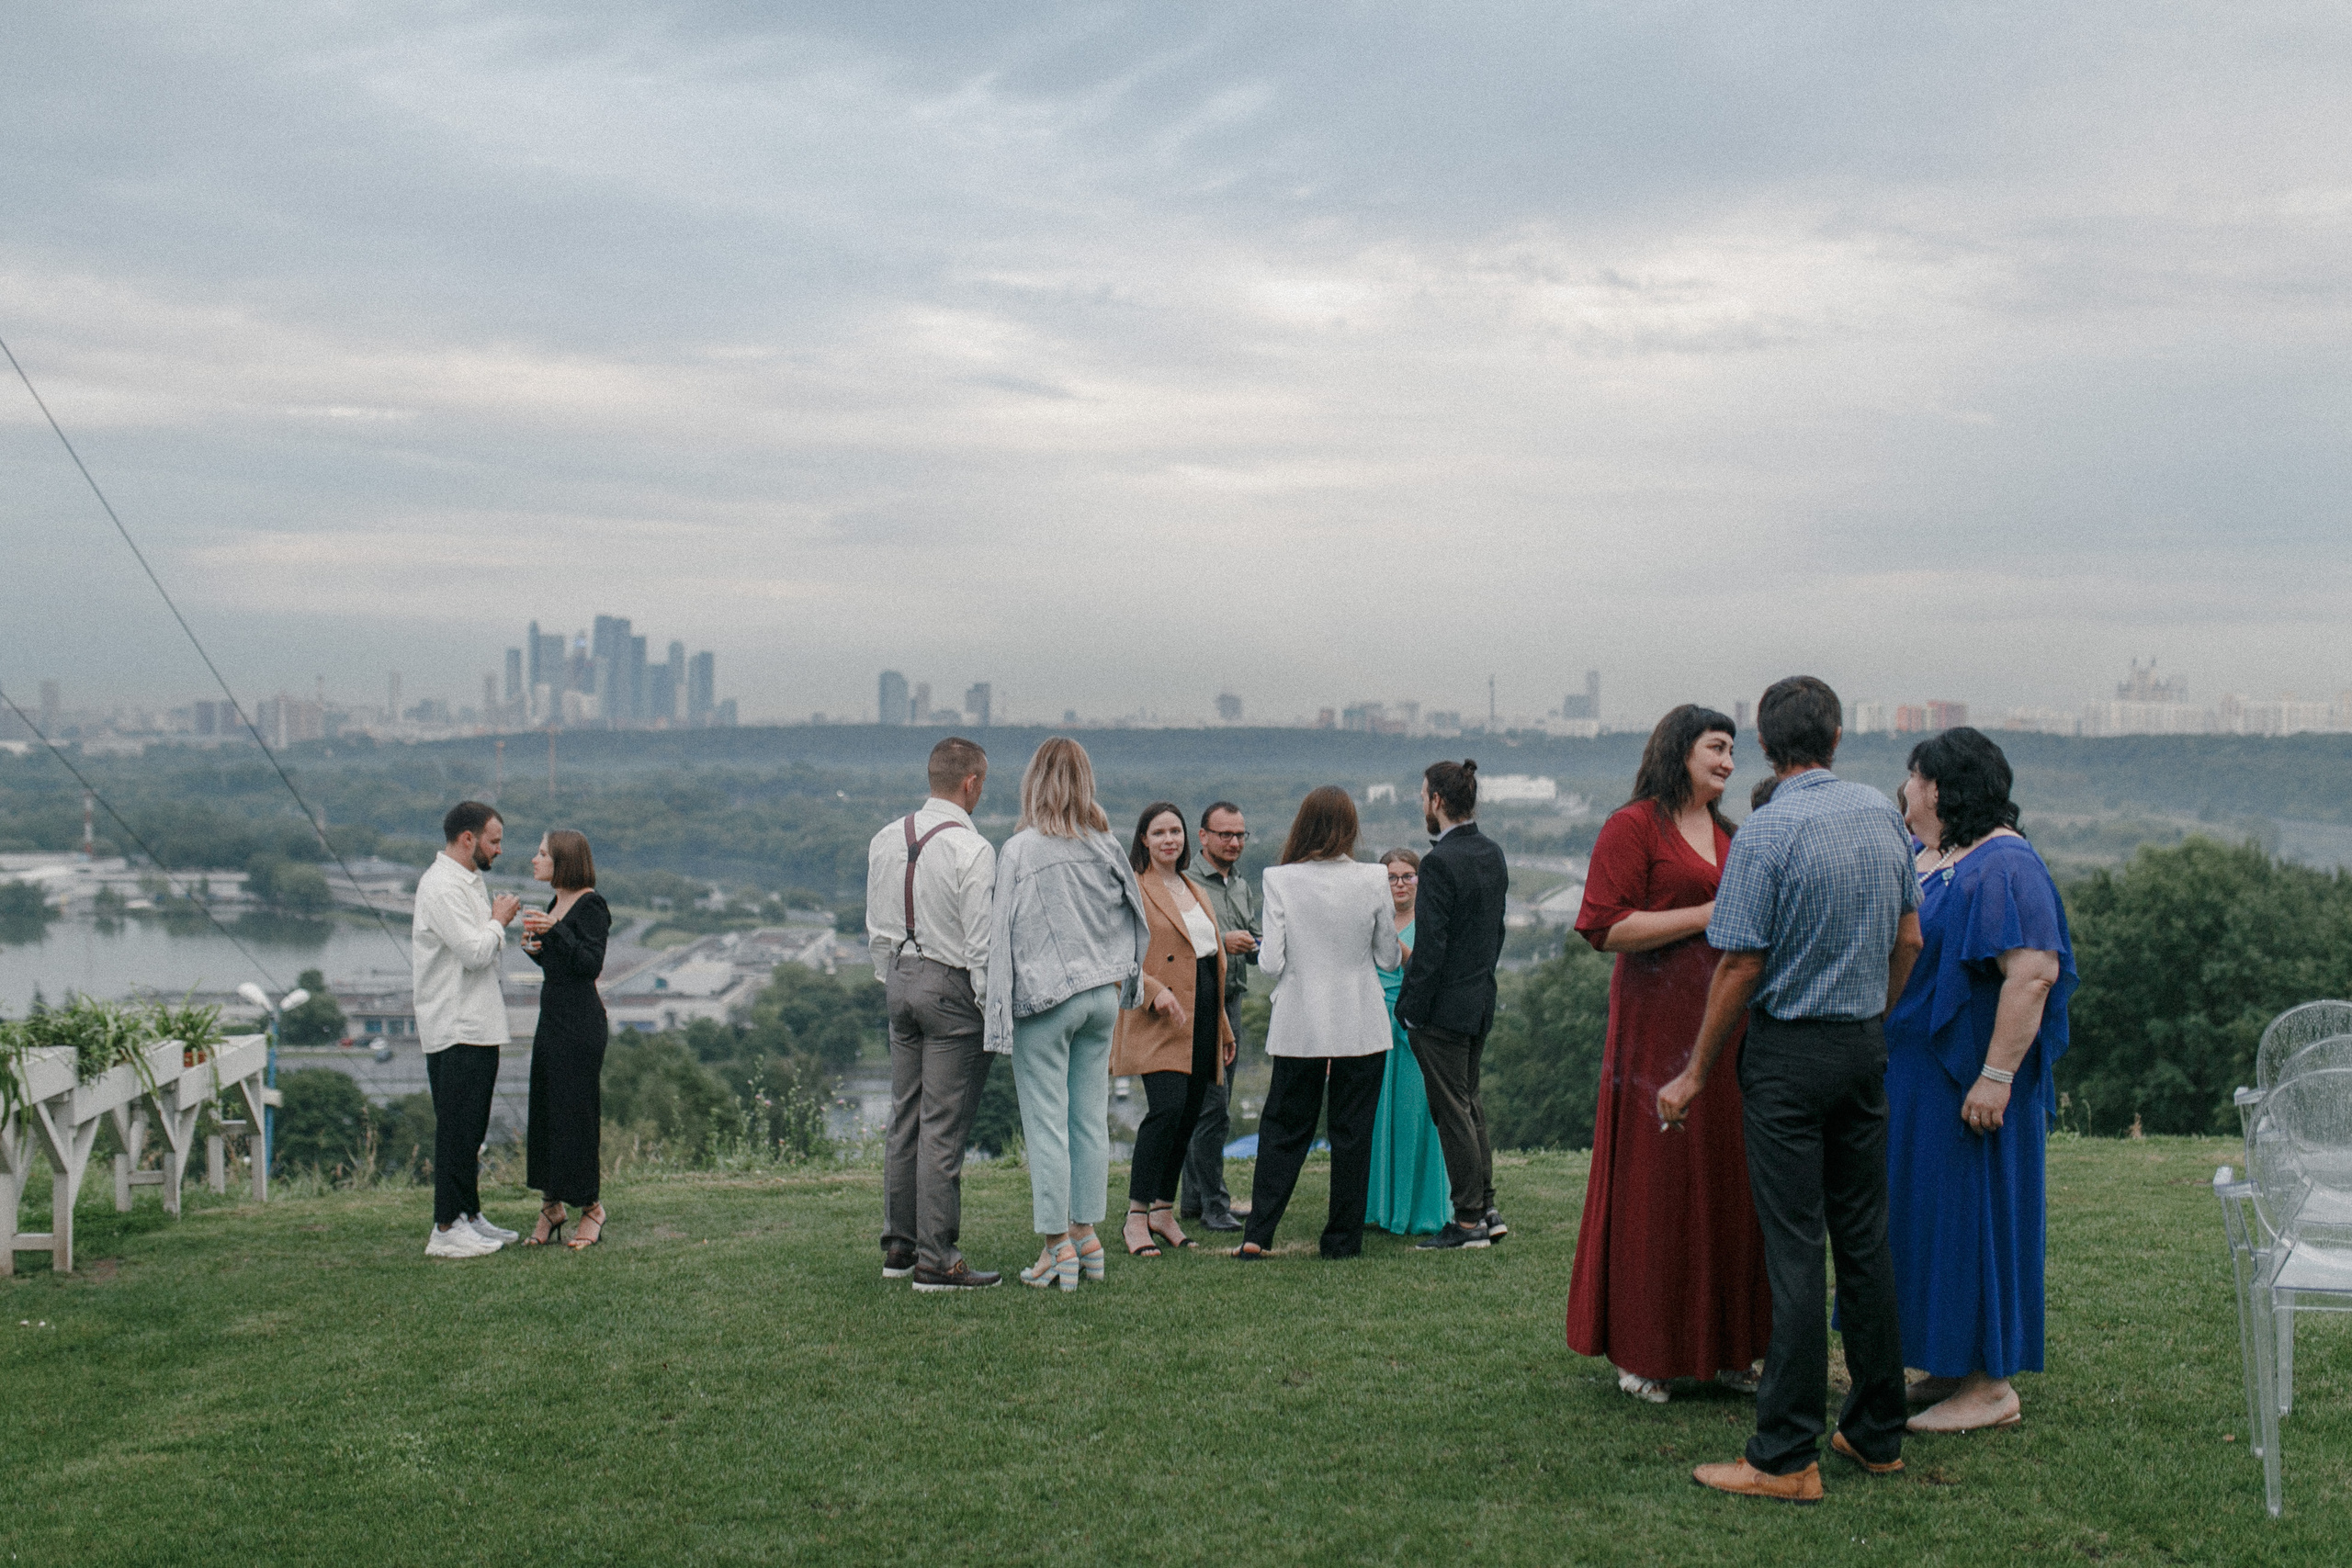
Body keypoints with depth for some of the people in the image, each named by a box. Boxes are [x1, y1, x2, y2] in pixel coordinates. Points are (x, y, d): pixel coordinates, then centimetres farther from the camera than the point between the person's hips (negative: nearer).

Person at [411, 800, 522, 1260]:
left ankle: (469, 1214, 23)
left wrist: (498, 928, 9)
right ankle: (446, 1229, -4)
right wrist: (499, 921, -8)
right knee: (456, 1127, -7)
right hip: (455, 1030, -10)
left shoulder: (471, 881, 17)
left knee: (471, 1128, 15)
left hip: (478, 1025, 10)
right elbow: (474, 951, -22)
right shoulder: (440, 886, -16)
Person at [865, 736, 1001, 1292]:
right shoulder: (973, 850, -16)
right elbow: (981, 940, -16)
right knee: (943, 1127, -4)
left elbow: (878, 929, 14)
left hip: (900, 980, 8)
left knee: (904, 1117, 15)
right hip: (952, 986, -8)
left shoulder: (885, 840, 7)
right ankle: (935, 1261, -1)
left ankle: (898, 1245, 23)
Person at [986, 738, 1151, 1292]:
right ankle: (1086, 1235, 17)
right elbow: (1136, 918, 10)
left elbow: (1005, 933, -11)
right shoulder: (1106, 846, 3)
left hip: (1044, 998, -5)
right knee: (1092, 1118, 11)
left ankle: (1058, 1245, 2)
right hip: (1101, 995, 5)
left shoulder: (1019, 851, -11)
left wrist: (1002, 1011, -7)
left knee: (1046, 1123, 0)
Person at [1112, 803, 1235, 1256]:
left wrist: (1224, 1029, 24)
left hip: (1202, 1018, 8)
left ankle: (1163, 1212, 16)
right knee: (1167, 1108, -19)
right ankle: (1136, 1218, -13)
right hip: (1159, 1020, -8)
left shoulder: (1194, 892, 21)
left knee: (1188, 1116, 7)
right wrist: (1155, 991, -24)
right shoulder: (1133, 890, -3)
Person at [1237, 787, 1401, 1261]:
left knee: (1284, 1129, 10)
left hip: (1299, 1025, 0)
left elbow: (1270, 962, -9)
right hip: (1360, 1025, 0)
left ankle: (1257, 1234, 5)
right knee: (1352, 1133, 9)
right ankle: (1343, 1239, 14)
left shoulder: (1281, 880, -8)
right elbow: (1388, 958, 1)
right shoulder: (1371, 880, -6)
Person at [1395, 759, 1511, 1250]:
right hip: (1482, 1001, 9)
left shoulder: (1440, 862, -19)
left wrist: (1410, 1008, -14)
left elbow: (1429, 946, -20)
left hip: (1444, 1006, -9)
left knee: (1453, 1113, -1)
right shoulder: (1492, 853, 7)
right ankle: (1486, 1210, 23)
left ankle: (1468, 1222, 5)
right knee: (1470, 1104, 18)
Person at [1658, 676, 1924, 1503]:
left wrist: (1695, 1073, -5)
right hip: (1866, 1046, 6)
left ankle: (1786, 1457, -2)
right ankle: (1877, 1432, 21)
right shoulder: (1884, 814, 5)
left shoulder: (1767, 832, -15)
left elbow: (1741, 968, -14)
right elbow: (1909, 940, 12)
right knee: (1865, 1239, 13)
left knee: (1795, 1250, -5)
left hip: (1791, 1054, -6)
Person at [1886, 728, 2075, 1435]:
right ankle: (1950, 1368, 22)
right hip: (1916, 1078, 9)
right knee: (1924, 1215, 13)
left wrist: (1997, 1075, -27)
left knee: (1970, 1216, -3)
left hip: (1966, 1079, -9)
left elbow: (2033, 973, -25)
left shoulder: (2003, 866, -17)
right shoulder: (1925, 859, 12)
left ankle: (1990, 1386, 6)